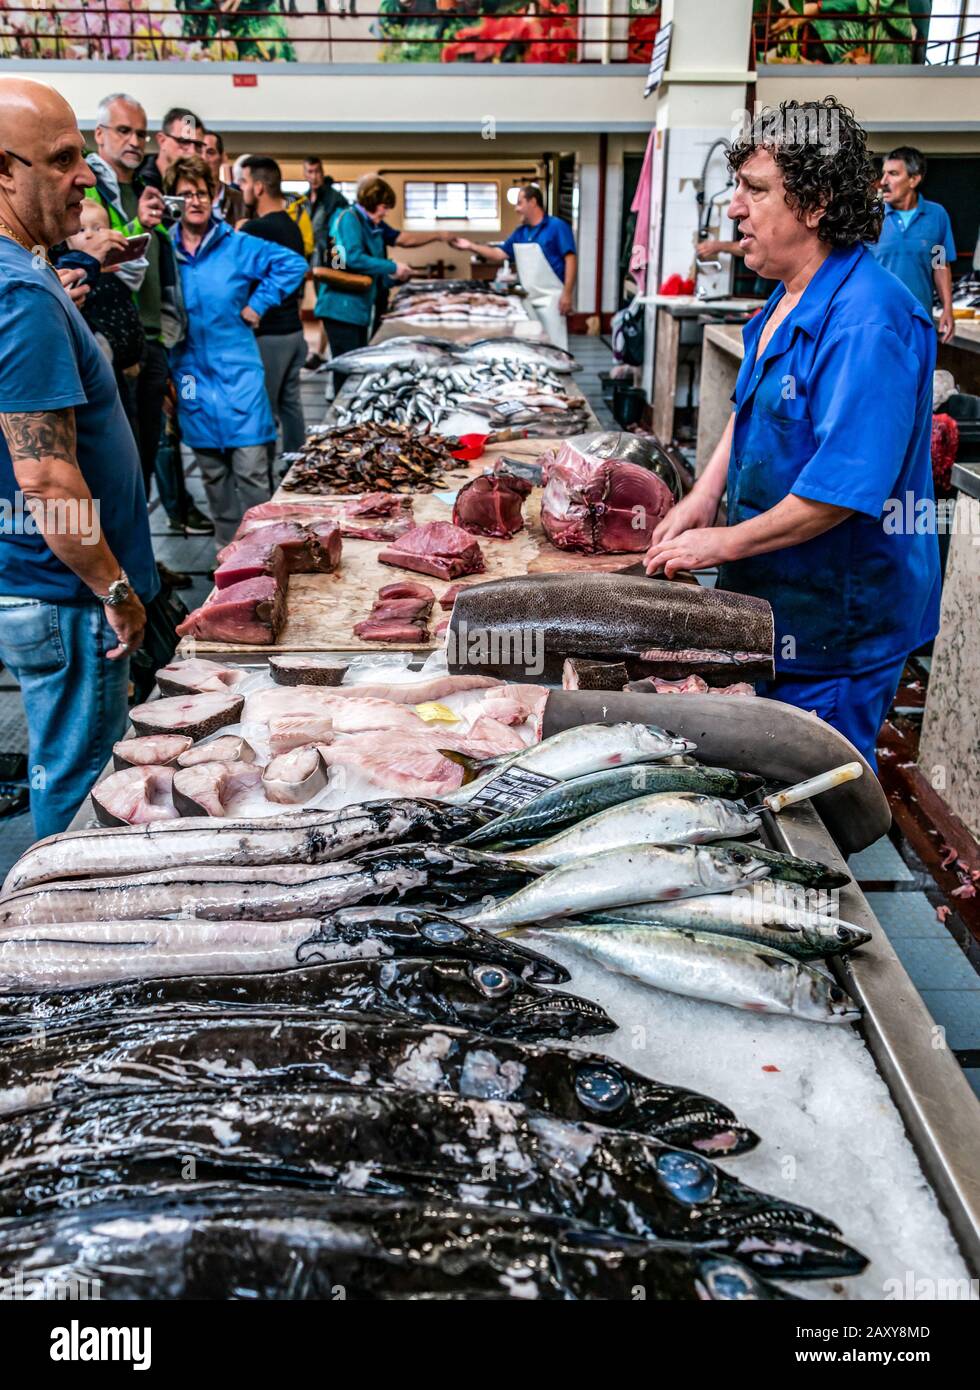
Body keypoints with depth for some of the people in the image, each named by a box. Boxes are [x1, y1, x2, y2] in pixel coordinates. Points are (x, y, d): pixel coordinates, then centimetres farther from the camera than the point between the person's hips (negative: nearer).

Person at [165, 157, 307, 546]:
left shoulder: (238, 246, -1)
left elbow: (293, 264, 3)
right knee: (213, 474, 11)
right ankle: (228, 549, 24)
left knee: (251, 472, -7)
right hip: (192, 377, 3)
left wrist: (258, 304, -4)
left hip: (238, 374, -2)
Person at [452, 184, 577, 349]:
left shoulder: (557, 227, -6)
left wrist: (567, 294, -19)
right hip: (528, 299, 7)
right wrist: (471, 246, 9)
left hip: (550, 299, -7)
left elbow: (571, 259, -12)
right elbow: (500, 254, 18)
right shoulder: (520, 232, 14)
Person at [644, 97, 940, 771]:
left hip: (836, 626, -9)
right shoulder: (790, 298, 7)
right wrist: (706, 493, 4)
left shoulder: (868, 321, -25)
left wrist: (725, 543, -20)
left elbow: (844, 487, -29)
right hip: (775, 603, 9)